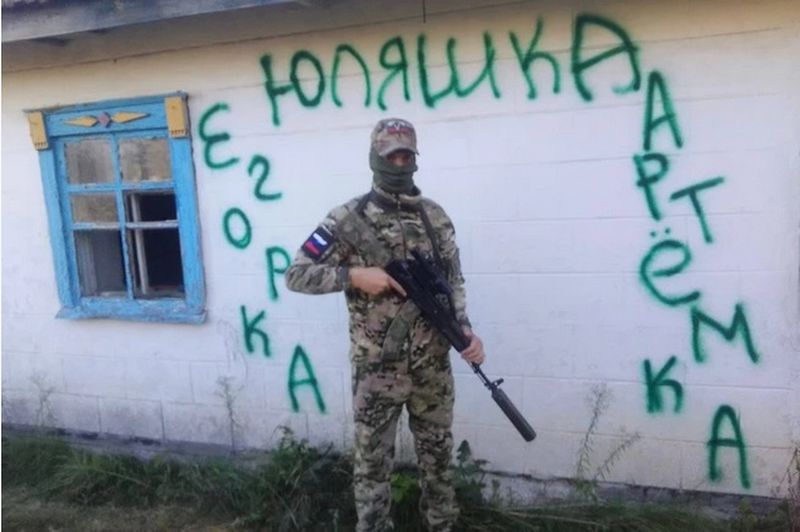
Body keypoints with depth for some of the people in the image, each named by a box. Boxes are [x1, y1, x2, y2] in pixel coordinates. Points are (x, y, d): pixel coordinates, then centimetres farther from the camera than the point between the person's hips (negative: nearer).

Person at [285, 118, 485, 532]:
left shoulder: (435, 217, 5)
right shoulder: (348, 219, -7)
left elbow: (453, 283, 6)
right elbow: (296, 275, -7)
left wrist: (465, 329, -9)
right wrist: (354, 275, -19)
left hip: (433, 365, 4)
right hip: (377, 369, -3)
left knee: (437, 455, 19)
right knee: (373, 462, 9)